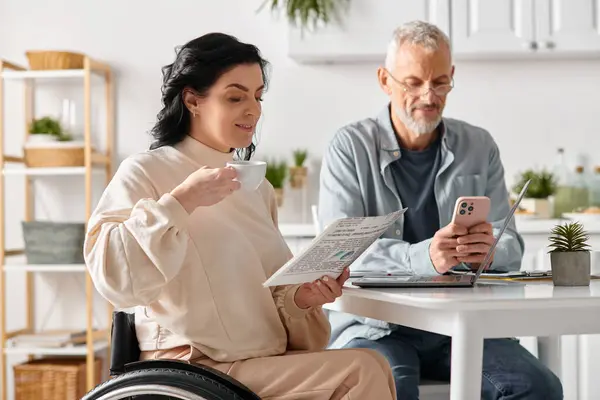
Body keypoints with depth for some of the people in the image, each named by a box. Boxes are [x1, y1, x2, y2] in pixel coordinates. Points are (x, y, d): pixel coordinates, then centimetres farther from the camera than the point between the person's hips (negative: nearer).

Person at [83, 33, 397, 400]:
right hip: (196, 369, -6)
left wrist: (301, 297, -3)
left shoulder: (258, 188, 16)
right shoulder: (143, 173, -4)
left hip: (270, 361, 7)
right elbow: (113, 277, -18)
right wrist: (181, 202, -21)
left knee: (374, 368, -18)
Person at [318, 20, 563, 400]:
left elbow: (511, 247, 5)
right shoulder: (350, 148, 0)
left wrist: (488, 248, -21)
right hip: (376, 324, -3)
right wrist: (424, 257, -30)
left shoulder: (480, 147, 11)